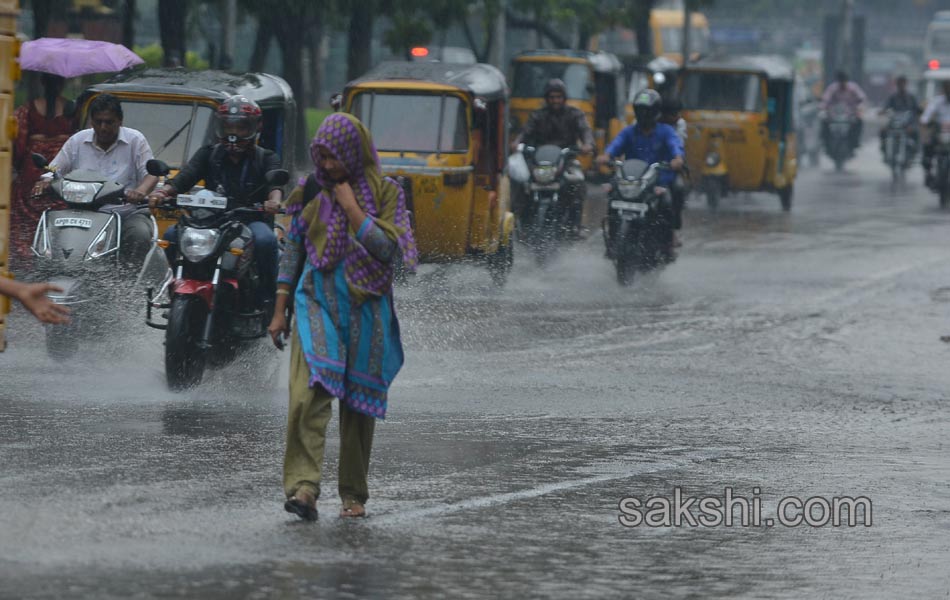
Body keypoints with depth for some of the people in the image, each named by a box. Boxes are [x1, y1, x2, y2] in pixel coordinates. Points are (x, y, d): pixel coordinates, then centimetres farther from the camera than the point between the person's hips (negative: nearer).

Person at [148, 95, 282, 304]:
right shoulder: (209, 154, 14)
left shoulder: (266, 159, 7)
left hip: (252, 220, -3)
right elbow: (185, 177, -2)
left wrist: (274, 200, -40)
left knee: (265, 239, -37)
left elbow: (275, 182, -14)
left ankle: (267, 298, -21)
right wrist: (163, 191, -26)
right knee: (173, 234, -21)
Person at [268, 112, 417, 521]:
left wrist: (353, 210, -11)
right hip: (317, 303, 1)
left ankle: (353, 494, 16)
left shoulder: (385, 193, 2)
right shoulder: (311, 193, 8)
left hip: (365, 309, -1)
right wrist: (280, 311, 9)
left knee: (359, 404, 4)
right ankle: (303, 487, -25)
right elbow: (292, 253, 12)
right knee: (308, 395, -17)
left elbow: (389, 250, -8)